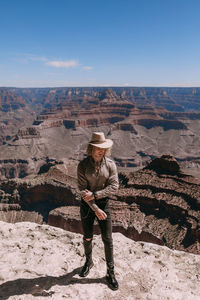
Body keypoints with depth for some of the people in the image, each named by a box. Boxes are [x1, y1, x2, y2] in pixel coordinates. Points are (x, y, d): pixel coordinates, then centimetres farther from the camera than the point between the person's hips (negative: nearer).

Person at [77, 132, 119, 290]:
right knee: (87, 237, 16)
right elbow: (82, 189, -13)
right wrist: (95, 209, -18)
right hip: (87, 204, 0)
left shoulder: (110, 164, -8)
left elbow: (114, 186, -11)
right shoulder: (83, 165, -11)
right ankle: (89, 261, 45)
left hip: (104, 202, 0)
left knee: (107, 239, 5)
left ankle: (110, 272, 24)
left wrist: (95, 194, -22)